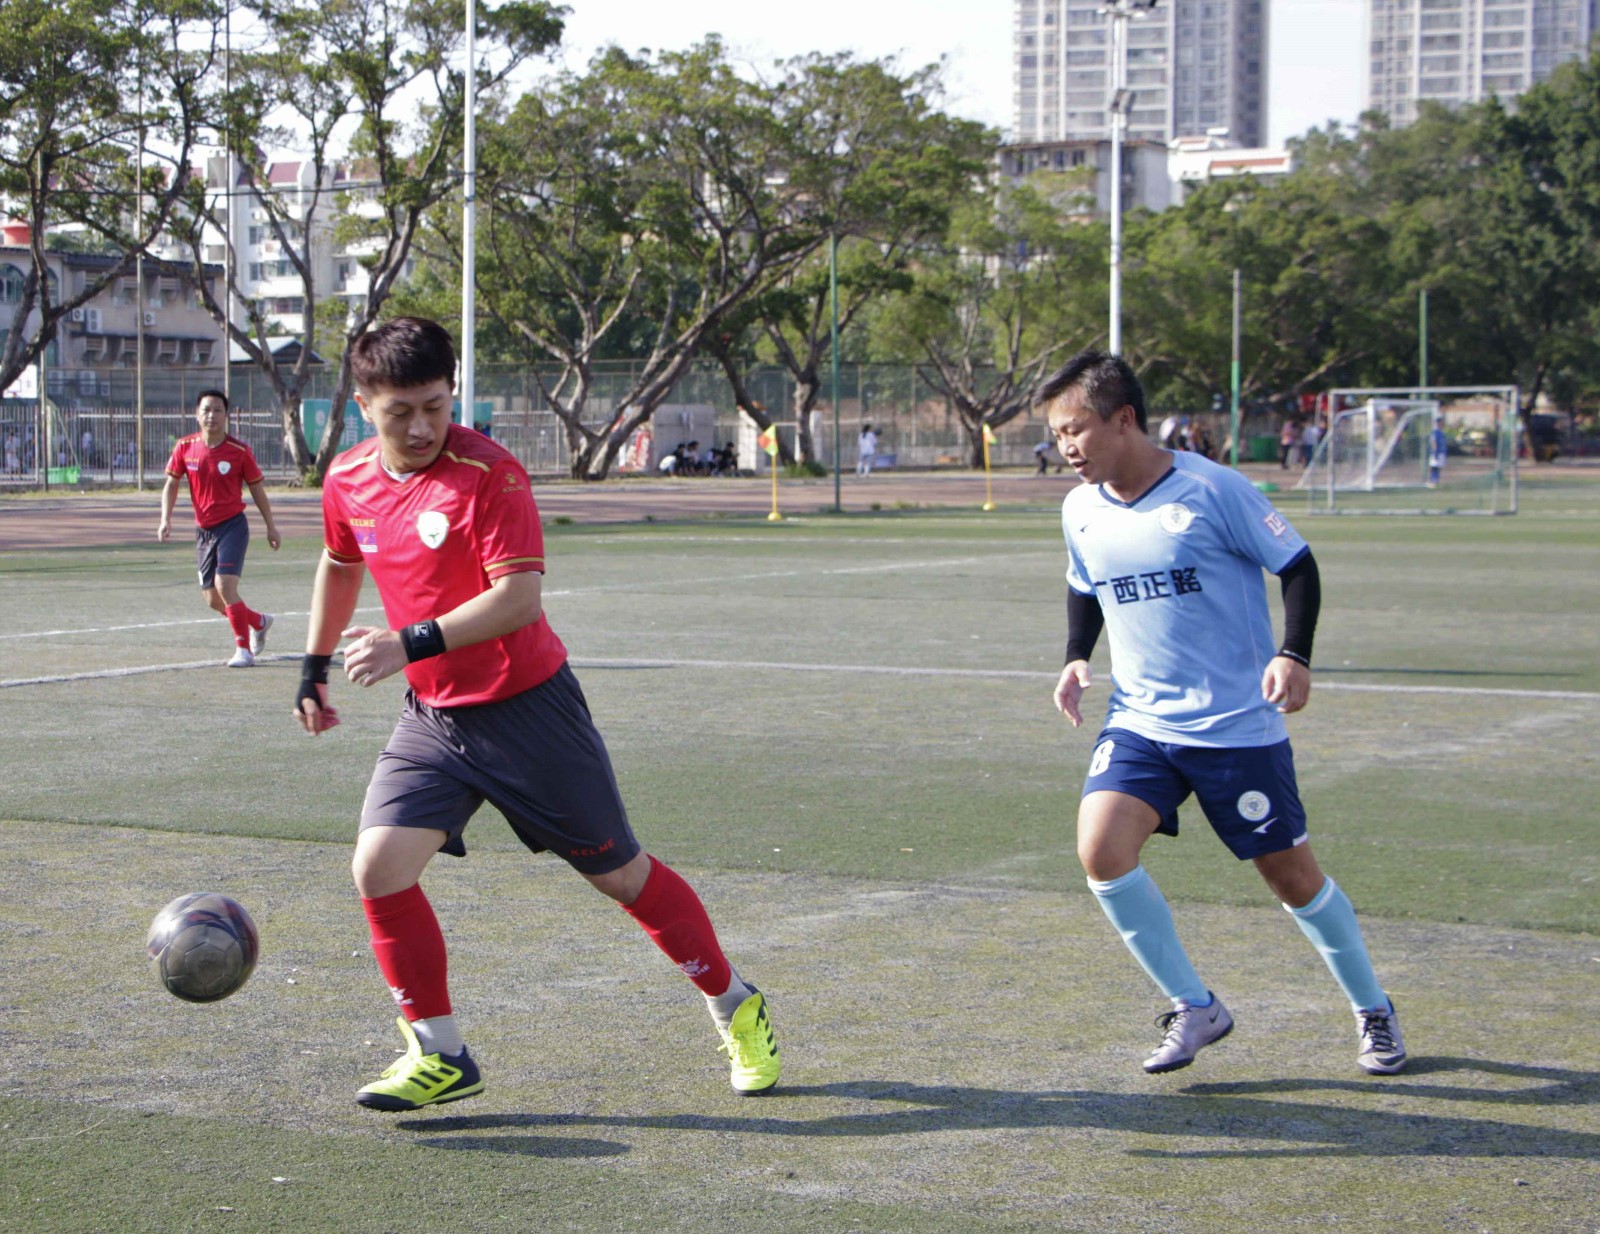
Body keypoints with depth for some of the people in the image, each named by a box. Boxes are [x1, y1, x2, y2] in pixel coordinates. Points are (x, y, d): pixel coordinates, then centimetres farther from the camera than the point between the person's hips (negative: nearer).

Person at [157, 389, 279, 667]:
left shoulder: (239, 451, -8)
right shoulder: (185, 447, -1)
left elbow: (257, 488, 2)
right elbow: (171, 485, 8)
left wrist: (270, 526, 5)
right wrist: (165, 519, -5)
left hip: (233, 526, -5)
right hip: (203, 529, 5)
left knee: (225, 585, -21)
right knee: (212, 599, 8)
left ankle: (244, 649, -11)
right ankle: (259, 622, 35)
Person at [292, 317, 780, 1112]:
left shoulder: (488, 472, -19)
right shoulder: (348, 481, 1)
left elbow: (519, 596, -27)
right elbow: (339, 566, 22)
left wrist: (412, 644, -33)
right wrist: (315, 667, 23)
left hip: (526, 707, -5)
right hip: (432, 716, 5)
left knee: (618, 873, 6)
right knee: (379, 867, -12)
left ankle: (735, 1008, 27)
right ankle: (440, 1055, 3)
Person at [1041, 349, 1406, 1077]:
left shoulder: (1212, 491, -14)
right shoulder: (1081, 511, 2)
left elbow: (1296, 565, -6)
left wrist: (1293, 655, -19)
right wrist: (1076, 659, 4)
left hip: (1238, 725, -4)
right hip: (1139, 721, 4)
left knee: (1291, 874, 3)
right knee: (1100, 850, -18)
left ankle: (1372, 1009, 29)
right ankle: (1194, 1008, -1)